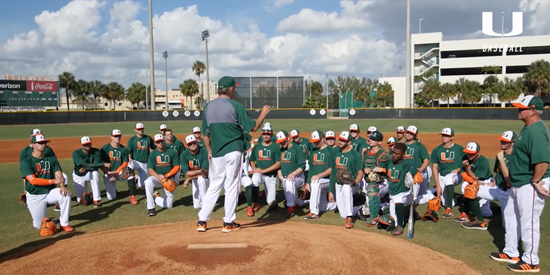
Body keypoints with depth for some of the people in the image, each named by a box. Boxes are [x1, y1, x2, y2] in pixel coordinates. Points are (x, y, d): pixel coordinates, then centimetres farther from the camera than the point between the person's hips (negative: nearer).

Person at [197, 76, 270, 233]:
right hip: (233, 151, -5)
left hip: (216, 153, 5)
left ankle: (202, 221, 14)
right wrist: (263, 114, 9)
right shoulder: (235, 106, -8)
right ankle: (228, 223, 11)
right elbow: (253, 127, -5)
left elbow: (205, 133, 12)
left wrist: (209, 151, 22)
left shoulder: (208, 107, 6)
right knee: (231, 187, 4)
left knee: (214, 186, 14)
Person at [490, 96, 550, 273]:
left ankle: (531, 262, 15)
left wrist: (535, 182, -20)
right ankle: (511, 253, 33)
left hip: (530, 186, -11)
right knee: (511, 216, 20)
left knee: (528, 223, 0)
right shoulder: (528, 128, 12)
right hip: (519, 184, 11)